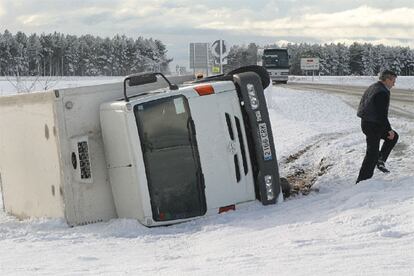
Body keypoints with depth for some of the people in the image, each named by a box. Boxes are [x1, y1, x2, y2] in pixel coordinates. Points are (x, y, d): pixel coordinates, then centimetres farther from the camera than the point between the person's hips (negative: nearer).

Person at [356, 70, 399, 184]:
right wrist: (389, 129, -12)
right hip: (373, 126, -10)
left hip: (365, 122, 10)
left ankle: (380, 160, 17)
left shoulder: (372, 88, 11)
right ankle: (363, 180, 4)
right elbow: (382, 115, -22)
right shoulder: (383, 93, -20)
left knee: (394, 136, 21)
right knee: (372, 154, -2)